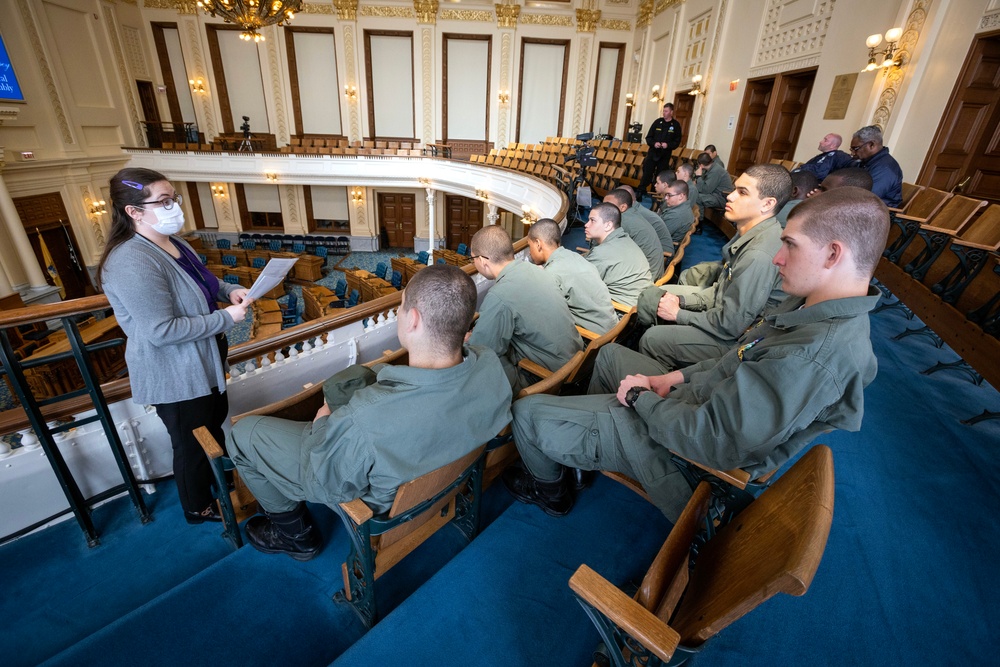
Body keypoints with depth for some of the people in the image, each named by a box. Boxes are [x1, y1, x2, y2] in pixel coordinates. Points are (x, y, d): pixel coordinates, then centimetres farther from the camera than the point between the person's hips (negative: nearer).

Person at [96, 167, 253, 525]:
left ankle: (217, 478, 52)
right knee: (192, 443, 11)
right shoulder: (133, 263, -29)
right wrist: (226, 317, -26)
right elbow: (161, 331, -31)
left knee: (215, 422, 27)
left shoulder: (172, 243, 2)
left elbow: (201, 283, 18)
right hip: (175, 374, -9)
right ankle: (198, 507, 36)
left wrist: (230, 290, -3)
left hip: (202, 361, 10)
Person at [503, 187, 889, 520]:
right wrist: (678, 377, -1)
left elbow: (706, 439, -32)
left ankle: (549, 490, 27)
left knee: (527, 411, -4)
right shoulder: (815, 306, -3)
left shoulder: (814, 357, -34)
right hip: (690, 401, 10)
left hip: (684, 451, -9)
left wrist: (640, 398, -16)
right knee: (611, 351, 26)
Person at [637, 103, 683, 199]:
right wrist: (654, 143, -15)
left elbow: (677, 141, 0)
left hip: (665, 155, 0)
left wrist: (668, 145, -19)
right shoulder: (657, 122, 4)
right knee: (647, 172, -3)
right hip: (653, 152, 1)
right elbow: (648, 137, 4)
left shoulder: (676, 125, 1)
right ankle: (641, 191, 3)